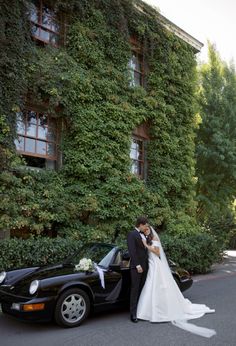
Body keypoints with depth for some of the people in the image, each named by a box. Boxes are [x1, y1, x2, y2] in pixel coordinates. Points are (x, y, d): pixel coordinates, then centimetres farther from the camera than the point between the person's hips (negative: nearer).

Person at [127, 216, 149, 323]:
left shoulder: (143, 235, 14)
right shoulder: (132, 234, -10)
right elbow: (132, 251, -16)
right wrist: (137, 265, -19)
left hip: (144, 266, 7)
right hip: (136, 267, -7)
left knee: (141, 289, 12)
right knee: (135, 290, -2)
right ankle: (133, 314, 5)